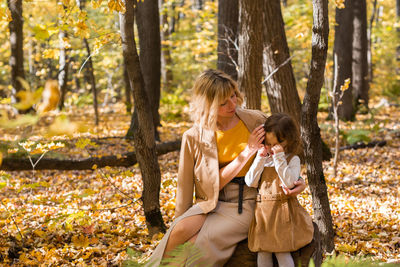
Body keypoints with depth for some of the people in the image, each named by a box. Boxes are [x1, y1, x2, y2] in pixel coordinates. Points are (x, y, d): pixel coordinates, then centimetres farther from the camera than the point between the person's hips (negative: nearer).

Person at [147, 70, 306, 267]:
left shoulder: (255, 120, -1)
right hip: (211, 204, 1)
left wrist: (298, 180, -7)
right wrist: (247, 152, -13)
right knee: (180, 231, -31)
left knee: (199, 244, -26)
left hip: (245, 205, -1)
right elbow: (214, 184, -6)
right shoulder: (195, 137, -5)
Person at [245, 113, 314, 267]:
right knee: (262, 252, 6)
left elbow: (289, 182, -19)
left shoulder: (293, 160, -4)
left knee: (282, 252, -5)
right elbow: (250, 182, 1)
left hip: (283, 210, -5)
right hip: (262, 211, 5)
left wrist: (279, 157, -20)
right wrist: (260, 159, -7)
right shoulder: (263, 159, 10)